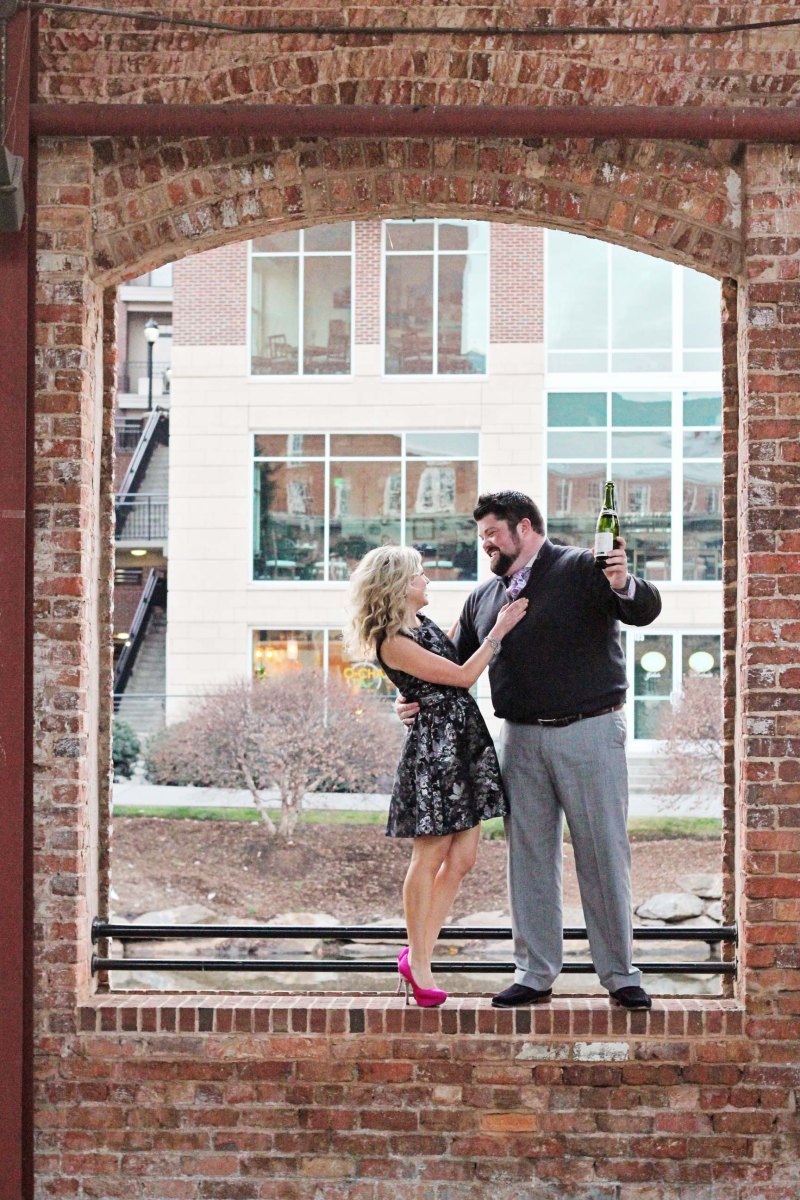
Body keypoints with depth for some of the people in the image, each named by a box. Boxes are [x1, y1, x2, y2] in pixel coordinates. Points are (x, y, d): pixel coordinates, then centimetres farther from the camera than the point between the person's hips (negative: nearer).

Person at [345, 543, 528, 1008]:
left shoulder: (422, 624, 13)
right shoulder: (393, 643, -14)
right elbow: (462, 675, -13)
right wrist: (499, 630, -8)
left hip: (468, 740, 9)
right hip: (434, 746, -9)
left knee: (462, 858, 8)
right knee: (430, 857, 0)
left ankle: (419, 954, 16)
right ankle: (418, 961, 12)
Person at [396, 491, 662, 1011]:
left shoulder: (582, 569, -3)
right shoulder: (484, 598, 14)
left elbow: (646, 610, -15)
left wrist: (624, 586, -37)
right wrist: (417, 699, 4)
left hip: (589, 733, -5)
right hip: (520, 739, 5)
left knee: (604, 853, -1)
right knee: (529, 855, 7)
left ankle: (620, 973, 9)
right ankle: (536, 974, 16)